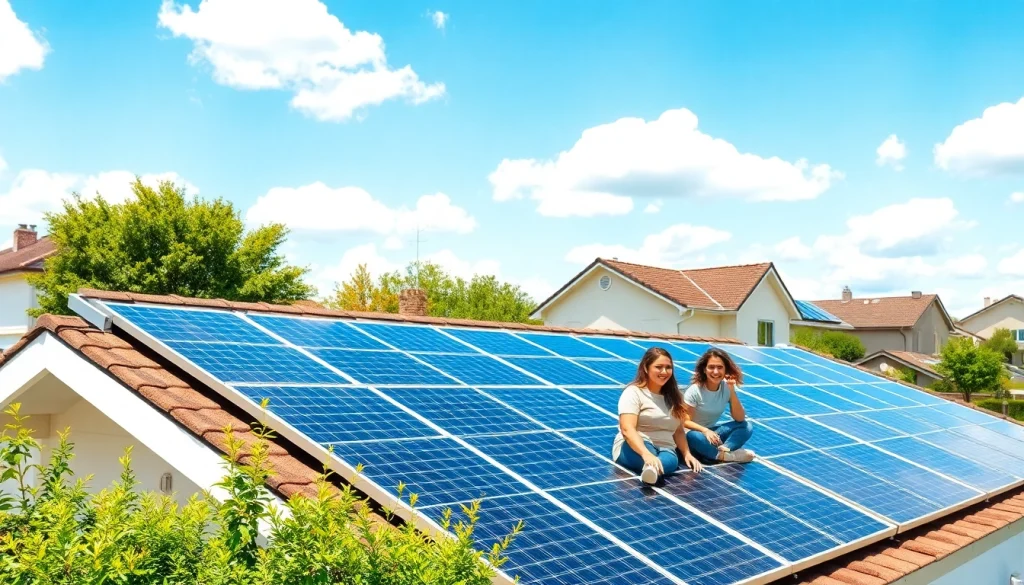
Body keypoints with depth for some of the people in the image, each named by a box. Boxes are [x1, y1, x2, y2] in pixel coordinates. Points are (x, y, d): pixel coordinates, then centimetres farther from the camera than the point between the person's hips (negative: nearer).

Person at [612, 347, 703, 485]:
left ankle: (652, 468, -63)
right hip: (633, 448, -3)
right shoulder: (633, 392, -8)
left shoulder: (673, 395, 13)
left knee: (671, 460, -36)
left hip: (664, 450, 3)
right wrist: (646, 454, -38)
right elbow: (627, 429, -22)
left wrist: (687, 454, -1)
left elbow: (678, 430, 17)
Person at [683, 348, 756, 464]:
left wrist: (732, 391, -23)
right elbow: (685, 421, -17)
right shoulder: (694, 390, -18)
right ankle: (728, 455, -25)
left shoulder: (727, 388, -8)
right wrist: (705, 431, -35)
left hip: (713, 432, 5)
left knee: (746, 427, -17)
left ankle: (723, 450, -35)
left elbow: (740, 419, -13)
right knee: (694, 437, -40)